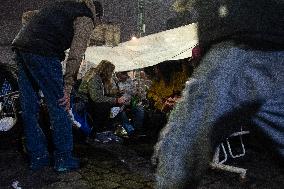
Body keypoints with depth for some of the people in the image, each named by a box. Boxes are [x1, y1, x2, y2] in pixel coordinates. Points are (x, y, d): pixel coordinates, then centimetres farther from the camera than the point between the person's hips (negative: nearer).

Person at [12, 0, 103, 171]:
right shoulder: (86, 19, 5)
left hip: (20, 46, 9)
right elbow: (76, 55, -8)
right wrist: (67, 88, -9)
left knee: (29, 107, 11)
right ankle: (64, 159, 8)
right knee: (59, 106, 1)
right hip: (42, 52, -9)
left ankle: (38, 157, 21)